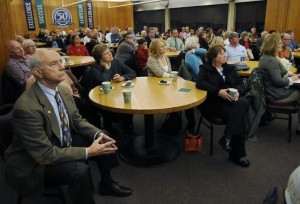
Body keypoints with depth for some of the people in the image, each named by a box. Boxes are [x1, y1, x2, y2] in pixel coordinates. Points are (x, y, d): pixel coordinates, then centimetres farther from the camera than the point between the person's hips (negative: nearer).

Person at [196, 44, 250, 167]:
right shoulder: (205, 69, 4)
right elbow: (199, 83, -14)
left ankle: (228, 139, -28)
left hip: (231, 100, 5)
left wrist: (238, 92, -10)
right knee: (238, 116, -28)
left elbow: (240, 83, 14)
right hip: (213, 102, -5)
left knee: (243, 103, -30)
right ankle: (237, 153, -19)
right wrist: (218, 91, -23)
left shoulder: (229, 68, 20)